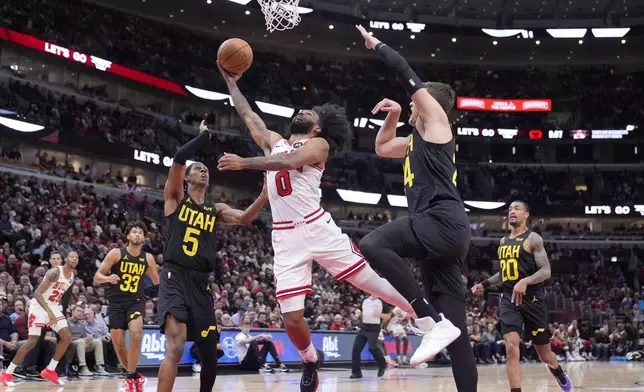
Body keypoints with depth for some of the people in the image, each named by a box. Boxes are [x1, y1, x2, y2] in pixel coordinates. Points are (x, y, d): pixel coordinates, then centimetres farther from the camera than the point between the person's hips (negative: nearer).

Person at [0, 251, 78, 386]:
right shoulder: (55, 272, -22)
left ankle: (49, 370, 6)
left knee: (67, 338, -5)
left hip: (54, 307, 8)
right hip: (39, 306, -7)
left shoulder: (72, 276, 4)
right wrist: (49, 312, -35)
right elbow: (37, 293, -28)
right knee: (32, 342, -11)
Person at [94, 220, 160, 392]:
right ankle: (136, 376, 22)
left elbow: (157, 281, 20)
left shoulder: (148, 258, 3)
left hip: (136, 302, 0)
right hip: (116, 303, 0)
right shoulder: (116, 253, -5)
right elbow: (97, 277, -7)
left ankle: (130, 378, -15)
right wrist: (107, 278, -25)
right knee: (118, 345, 0)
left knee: (136, 335, -25)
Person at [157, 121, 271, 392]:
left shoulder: (217, 209, 17)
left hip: (201, 283, 5)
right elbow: (179, 158, -8)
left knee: (209, 355, 9)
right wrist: (204, 135, -1)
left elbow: (245, 218, -2)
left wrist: (267, 191, -13)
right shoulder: (176, 197, 7)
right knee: (175, 347, -24)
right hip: (175, 277, -5)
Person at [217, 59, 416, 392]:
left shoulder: (318, 144, 4)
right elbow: (248, 116, 29)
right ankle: (310, 361, 24)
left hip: (318, 228, -4)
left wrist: (244, 162, -22)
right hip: (286, 238, 4)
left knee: (371, 281, -6)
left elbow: (289, 162, -15)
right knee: (292, 319, -3)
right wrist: (231, 82, 33)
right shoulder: (274, 141, 23)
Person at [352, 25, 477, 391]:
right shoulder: (419, 140, 30)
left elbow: (408, 73, 7)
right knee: (453, 325, 4)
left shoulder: (436, 119, 8)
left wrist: (377, 45, 19)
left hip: (444, 221, -10)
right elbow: (381, 148, 45)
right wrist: (393, 118, 32)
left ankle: (433, 323, -28)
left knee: (372, 245, -28)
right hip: (442, 231, 10)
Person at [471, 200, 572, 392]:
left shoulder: (532, 239, -5)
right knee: (511, 348, -17)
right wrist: (485, 284, 14)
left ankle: (558, 372, 44)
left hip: (532, 300, -4)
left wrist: (525, 281, -30)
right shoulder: (503, 242, 14)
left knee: (544, 353, 10)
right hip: (508, 300, 4)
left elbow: (546, 271, -13)